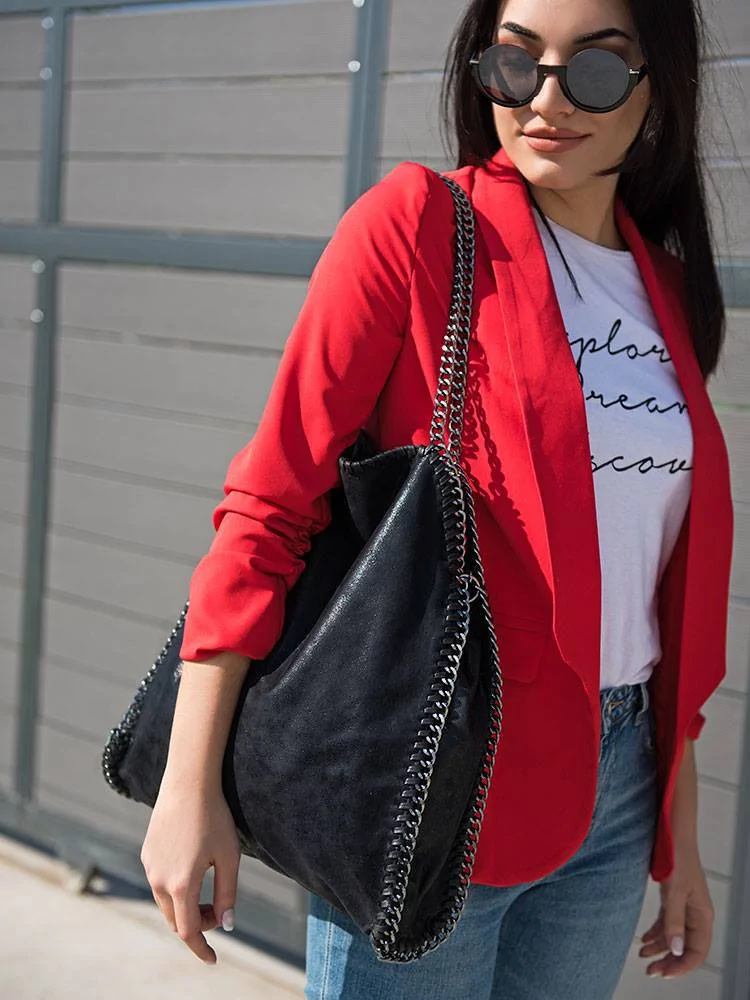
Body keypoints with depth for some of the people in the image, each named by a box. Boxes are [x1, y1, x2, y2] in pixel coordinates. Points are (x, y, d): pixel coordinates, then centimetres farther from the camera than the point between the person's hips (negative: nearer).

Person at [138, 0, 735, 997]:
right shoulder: (419, 223, -9)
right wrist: (190, 789, -17)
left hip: (617, 788, 6)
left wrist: (680, 836, 12)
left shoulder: (666, 288, 8)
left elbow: (672, 589, 11)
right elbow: (269, 504, -13)